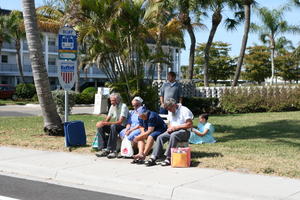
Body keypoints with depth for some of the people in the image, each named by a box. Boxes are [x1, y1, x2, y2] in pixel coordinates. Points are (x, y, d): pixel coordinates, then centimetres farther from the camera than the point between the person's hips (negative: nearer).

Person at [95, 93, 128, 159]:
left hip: (122, 127, -7)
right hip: (113, 127, 7)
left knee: (113, 126, -37)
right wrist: (101, 122, -16)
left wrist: (105, 123, -29)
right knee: (100, 127, -14)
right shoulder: (112, 106, 9)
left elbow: (120, 122, -24)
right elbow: (107, 119, 9)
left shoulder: (123, 106, -15)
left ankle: (109, 149, -33)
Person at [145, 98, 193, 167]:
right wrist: (169, 128, -1)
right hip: (172, 131, 7)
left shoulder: (184, 110, -8)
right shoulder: (170, 112, 17)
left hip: (184, 131, -7)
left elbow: (190, 124, -15)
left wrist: (176, 127, -16)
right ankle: (153, 158, -24)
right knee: (160, 137, -17)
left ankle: (168, 158, -36)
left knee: (173, 135, -37)